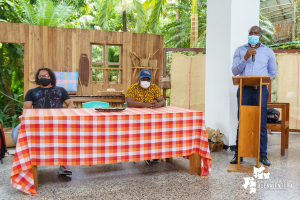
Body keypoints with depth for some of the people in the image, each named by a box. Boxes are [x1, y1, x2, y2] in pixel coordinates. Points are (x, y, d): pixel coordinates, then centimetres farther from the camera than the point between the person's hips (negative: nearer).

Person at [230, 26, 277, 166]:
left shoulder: (268, 51, 11)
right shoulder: (240, 50, 10)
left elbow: (273, 73, 12)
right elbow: (235, 71, 1)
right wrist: (245, 58, -12)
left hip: (260, 91, 0)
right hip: (244, 90, 0)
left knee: (261, 124, 2)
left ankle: (263, 155, 12)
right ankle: (238, 154, 10)